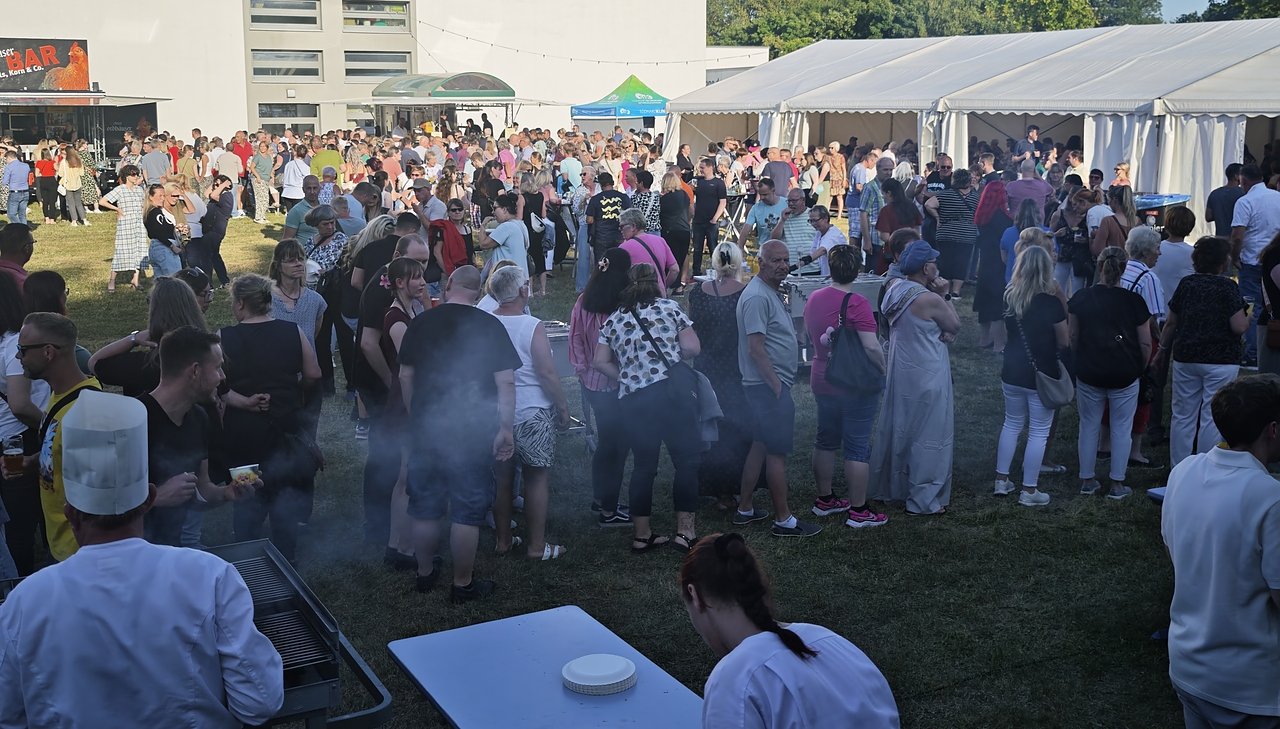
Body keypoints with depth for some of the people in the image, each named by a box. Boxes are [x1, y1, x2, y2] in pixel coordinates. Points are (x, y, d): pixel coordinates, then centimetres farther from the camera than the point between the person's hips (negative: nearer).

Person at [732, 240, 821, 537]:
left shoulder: (771, 292, 15)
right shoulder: (757, 297, -18)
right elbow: (756, 348, -22)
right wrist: (776, 386, -20)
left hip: (773, 384, 11)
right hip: (768, 385, -11)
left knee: (760, 446, 15)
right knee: (777, 452, -5)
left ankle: (744, 509, 23)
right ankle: (783, 520, 1)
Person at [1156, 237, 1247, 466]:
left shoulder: (1186, 284, 4)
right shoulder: (1228, 287, -9)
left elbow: (1171, 322, 9)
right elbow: (1239, 327, -14)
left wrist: (1162, 349, 22)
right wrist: (1247, 316, 7)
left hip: (1185, 358, 4)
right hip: (1221, 361, -4)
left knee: (1183, 416, 11)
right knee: (1212, 418, 2)